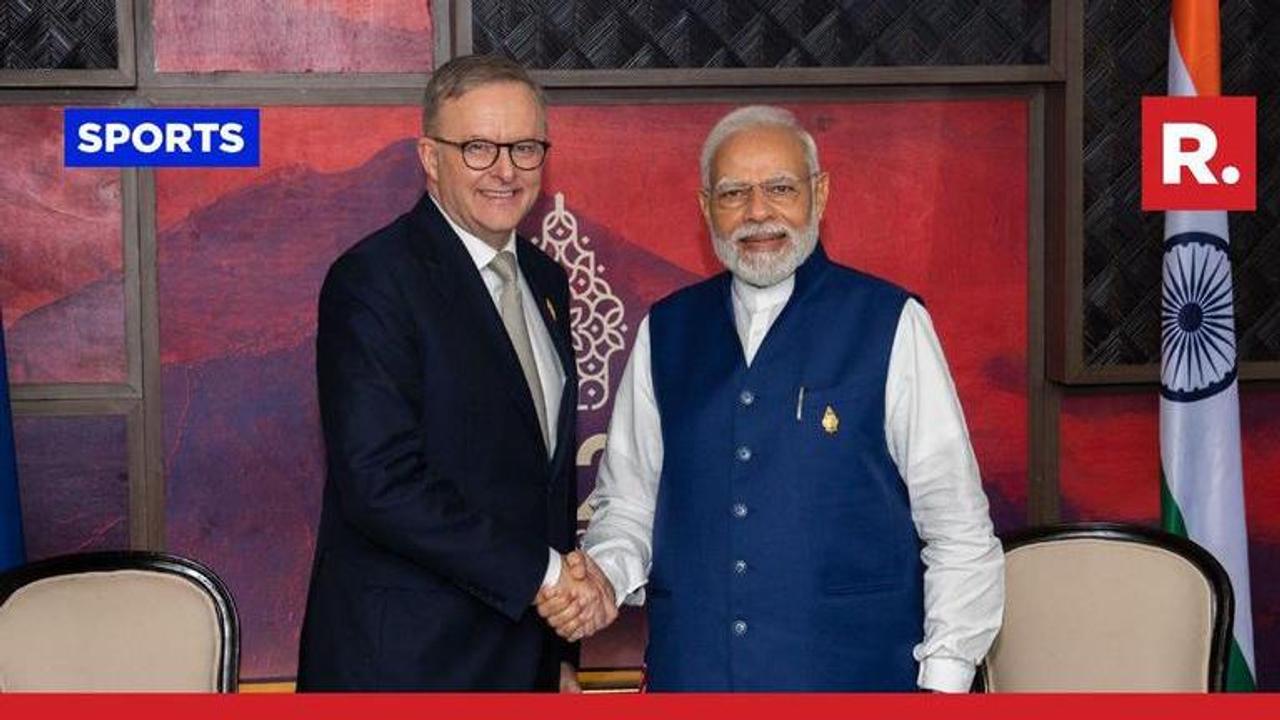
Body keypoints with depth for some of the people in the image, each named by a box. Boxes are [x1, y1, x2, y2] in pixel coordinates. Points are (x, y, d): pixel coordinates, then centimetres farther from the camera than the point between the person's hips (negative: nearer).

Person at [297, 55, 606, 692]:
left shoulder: (545, 281, 11)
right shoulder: (373, 280, -14)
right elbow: (381, 483, -22)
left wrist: (561, 652, 15)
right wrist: (538, 572, -16)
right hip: (401, 660, -7)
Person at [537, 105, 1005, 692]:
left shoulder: (891, 324, -4)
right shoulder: (665, 332, 7)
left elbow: (959, 529, -4)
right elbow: (627, 501, 12)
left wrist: (944, 681, -9)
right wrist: (604, 577, -8)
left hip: (856, 672, -3)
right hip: (689, 670, 3)